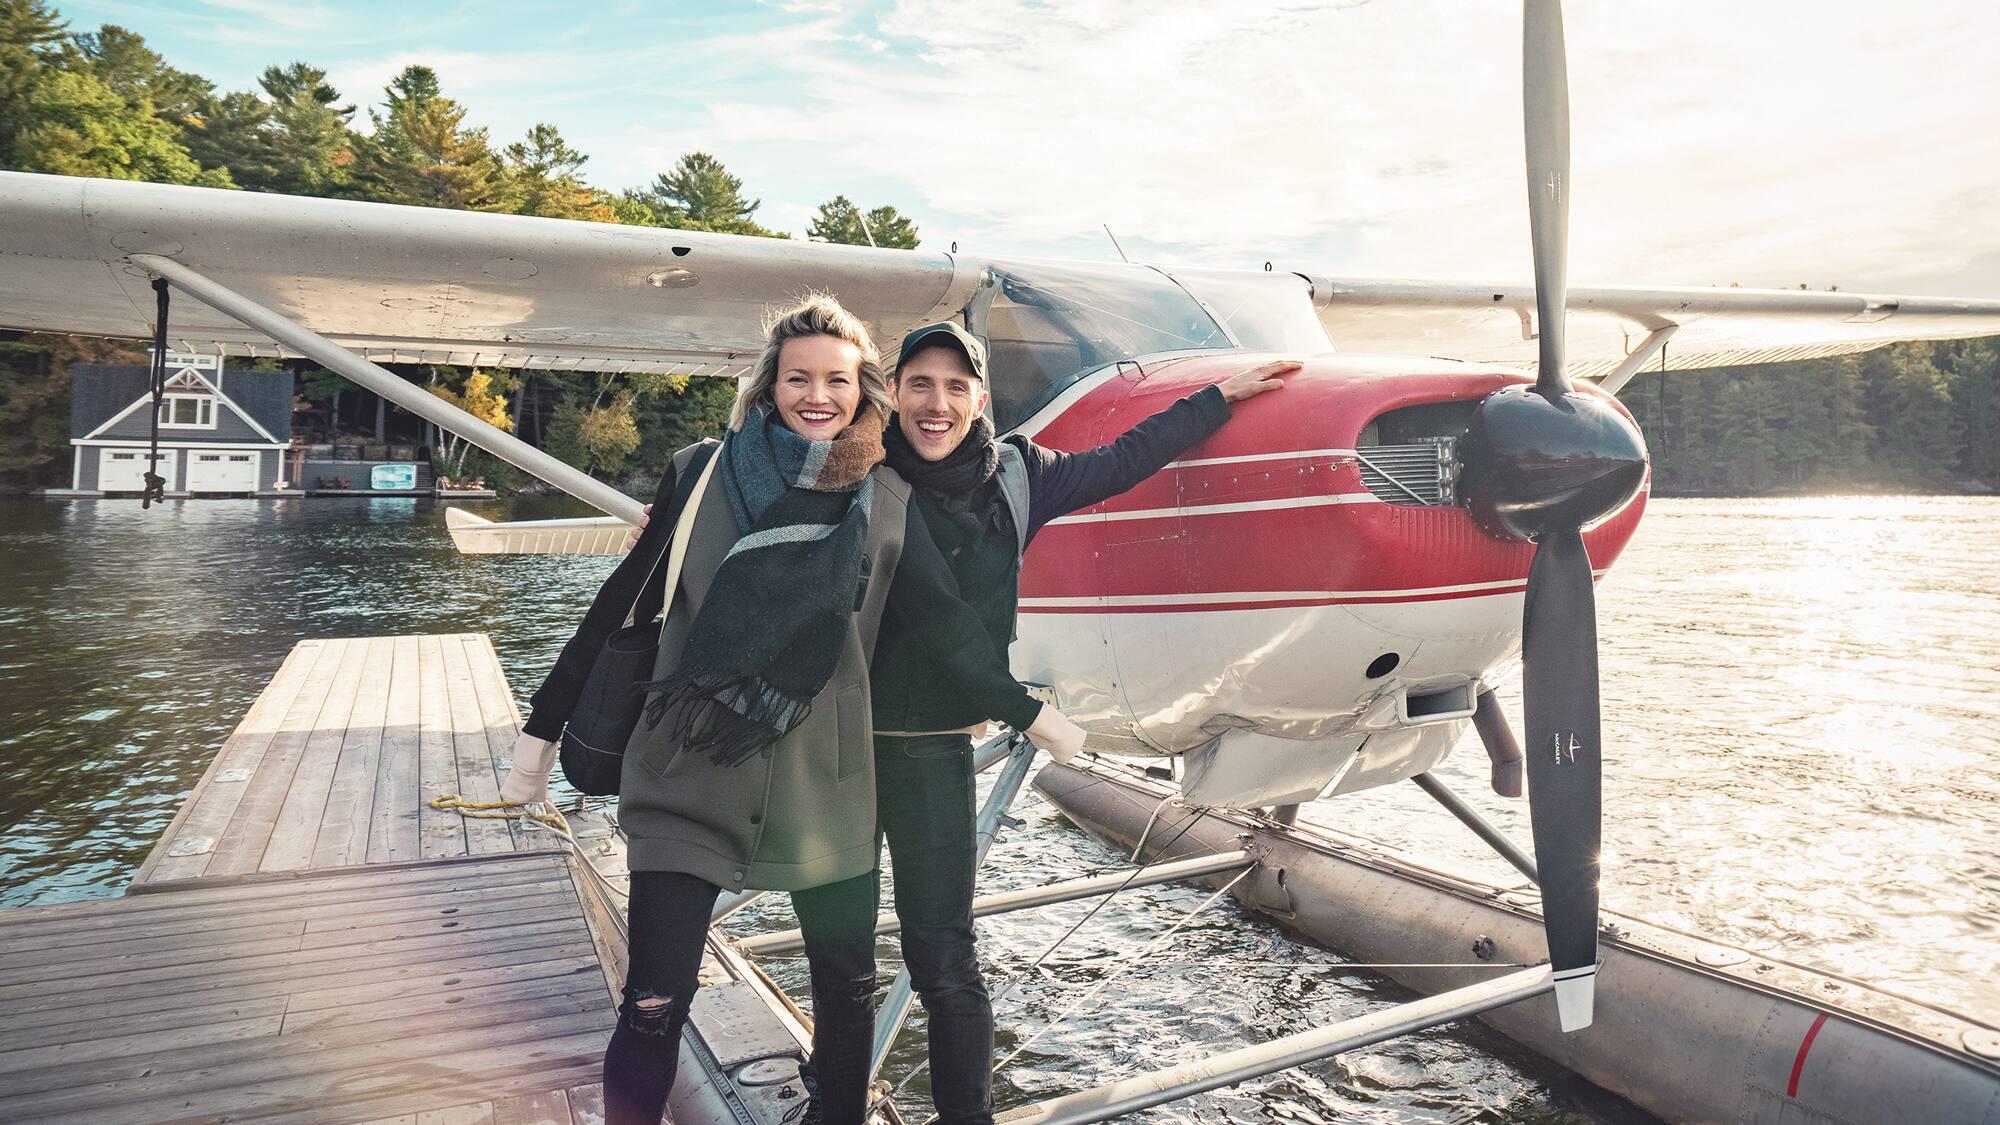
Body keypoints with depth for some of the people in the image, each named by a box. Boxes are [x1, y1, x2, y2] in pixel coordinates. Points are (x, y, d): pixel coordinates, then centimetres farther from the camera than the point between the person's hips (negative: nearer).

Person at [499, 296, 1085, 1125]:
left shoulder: (888, 502, 4)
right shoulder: (703, 474, -1)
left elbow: (943, 623, 10)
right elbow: (621, 606, 3)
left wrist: (1027, 713, 13)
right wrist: (542, 730, 7)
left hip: (824, 784, 2)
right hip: (690, 778, -2)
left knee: (849, 987, 12)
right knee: (654, 1007, -3)